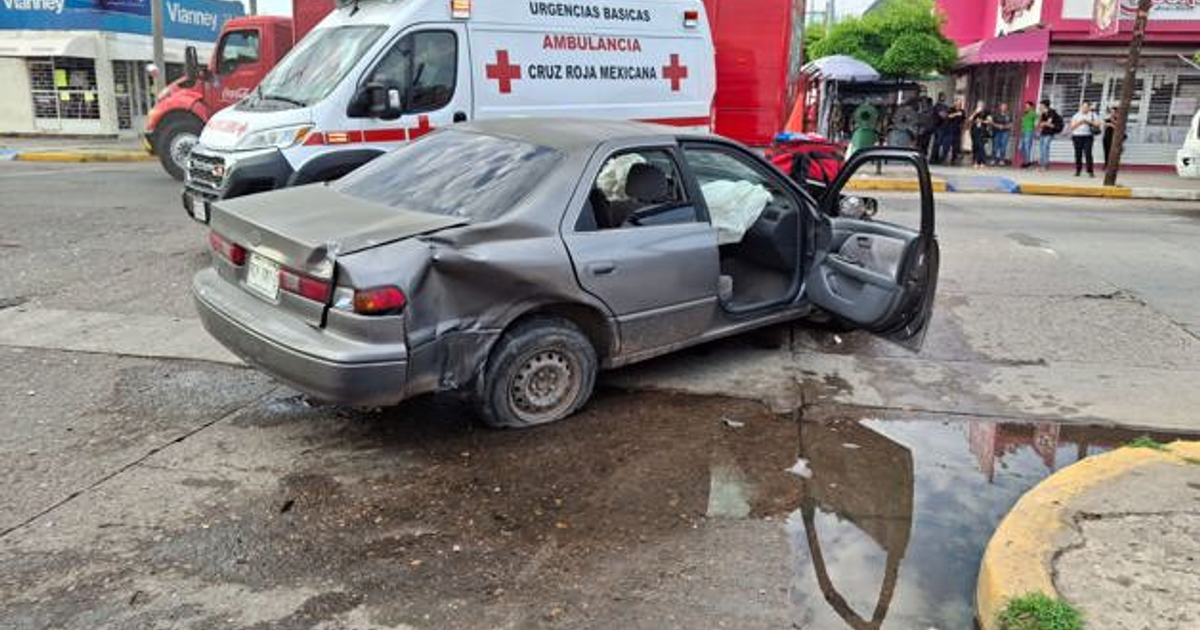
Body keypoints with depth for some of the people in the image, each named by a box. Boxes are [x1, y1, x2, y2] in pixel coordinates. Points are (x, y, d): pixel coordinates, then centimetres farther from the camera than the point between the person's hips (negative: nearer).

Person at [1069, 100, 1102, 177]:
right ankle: (1078, 171, 8)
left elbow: (1097, 125, 0)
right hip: (1077, 136, 2)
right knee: (1078, 154, 0)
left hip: (1088, 136, -2)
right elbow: (1072, 127, 6)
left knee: (1088, 153, -13)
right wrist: (1079, 122, -10)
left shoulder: (1093, 115, 9)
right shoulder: (1076, 115, 13)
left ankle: (1090, 171, -11)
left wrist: (1089, 122, -13)